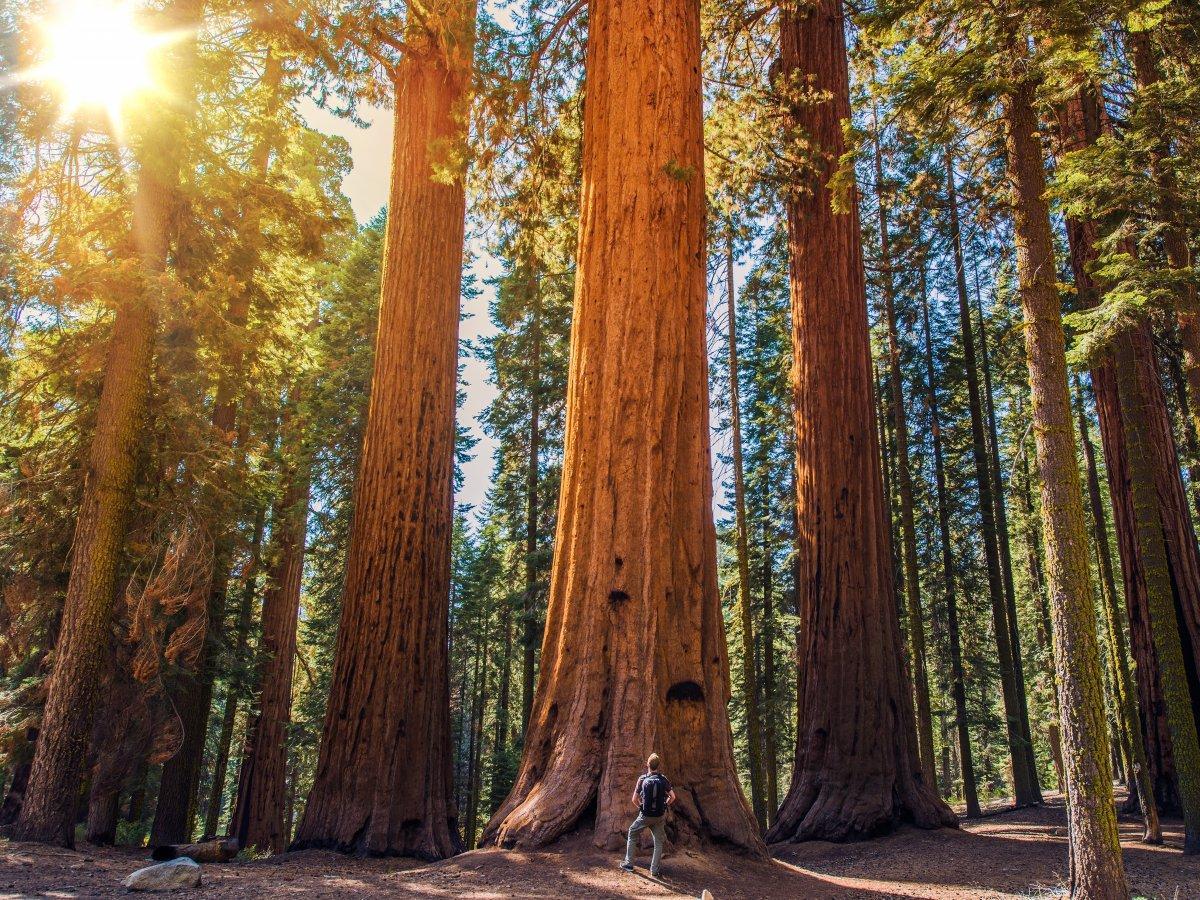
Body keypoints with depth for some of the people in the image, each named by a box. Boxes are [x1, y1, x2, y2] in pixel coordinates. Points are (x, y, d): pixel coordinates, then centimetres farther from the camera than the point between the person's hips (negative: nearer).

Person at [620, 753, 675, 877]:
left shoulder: (642, 779, -8)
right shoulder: (663, 779, -5)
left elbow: (635, 799, -4)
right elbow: (672, 797, -1)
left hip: (645, 816, -1)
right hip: (660, 816, 1)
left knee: (632, 835, 19)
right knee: (658, 842, 14)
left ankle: (629, 864, 20)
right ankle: (655, 869, 14)